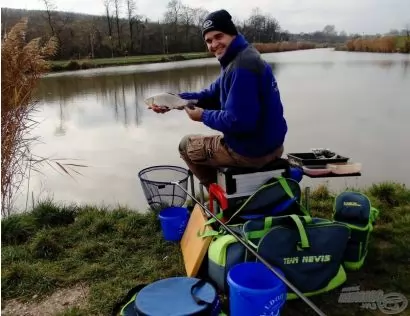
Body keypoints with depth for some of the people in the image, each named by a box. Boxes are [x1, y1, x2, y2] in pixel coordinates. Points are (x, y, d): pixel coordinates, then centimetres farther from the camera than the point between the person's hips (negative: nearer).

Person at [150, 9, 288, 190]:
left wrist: (204, 116, -12)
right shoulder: (241, 57, 10)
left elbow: (238, 121, -29)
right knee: (215, 140, 36)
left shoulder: (241, 67, -23)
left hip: (251, 150, -9)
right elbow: (212, 95, 14)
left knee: (186, 145, 11)